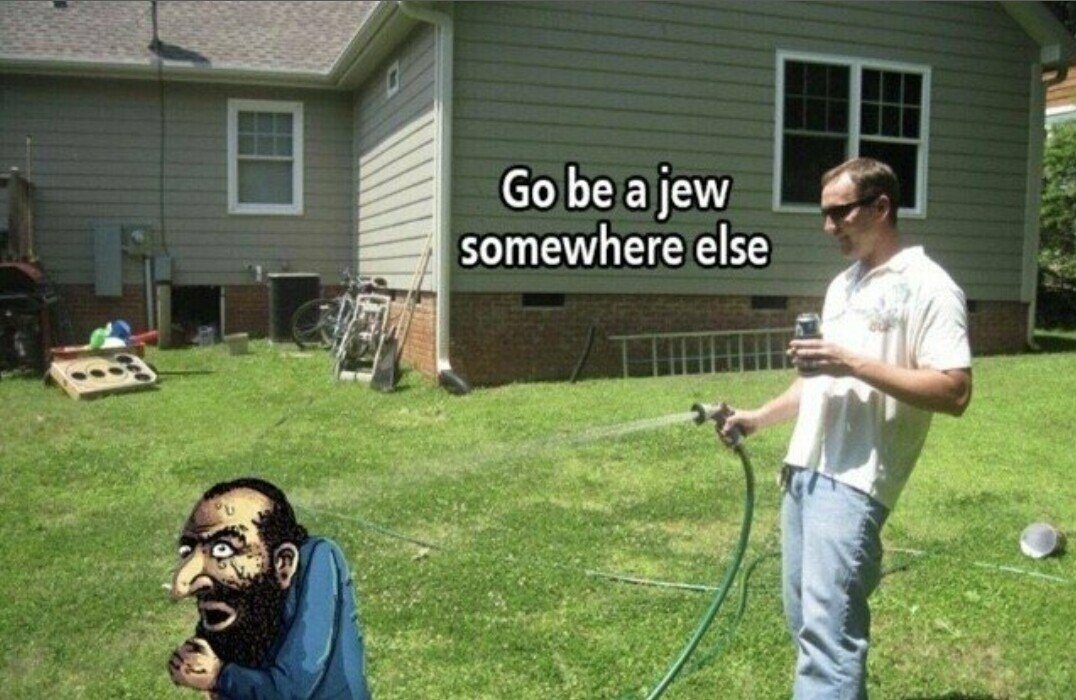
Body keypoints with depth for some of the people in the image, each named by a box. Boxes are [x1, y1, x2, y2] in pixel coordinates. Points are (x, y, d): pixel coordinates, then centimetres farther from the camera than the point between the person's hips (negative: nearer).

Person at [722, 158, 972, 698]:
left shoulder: (928, 287, -6)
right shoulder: (842, 285, 20)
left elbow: (954, 393, -15)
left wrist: (855, 363, -19)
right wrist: (760, 417, 16)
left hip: (854, 478, -9)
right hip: (803, 469, 9)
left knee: (827, 627, -13)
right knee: (805, 619, 13)